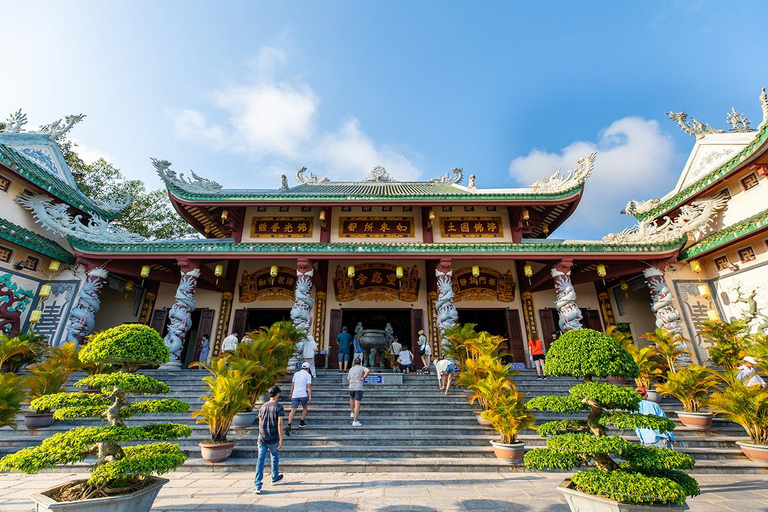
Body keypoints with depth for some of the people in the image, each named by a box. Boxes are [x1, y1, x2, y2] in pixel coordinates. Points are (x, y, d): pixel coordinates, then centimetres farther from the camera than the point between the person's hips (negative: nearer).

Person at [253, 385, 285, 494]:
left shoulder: (263, 407, 5)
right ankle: (274, 478, 35)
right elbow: (279, 424, -15)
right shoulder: (279, 407, -10)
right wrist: (281, 439, -11)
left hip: (262, 438, 3)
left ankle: (257, 485, -3)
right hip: (273, 439, -3)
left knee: (260, 460, 3)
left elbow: (260, 423, 13)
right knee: (275, 456, 19)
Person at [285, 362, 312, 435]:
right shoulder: (308, 375, 1)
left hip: (295, 395, 3)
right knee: (305, 407, 23)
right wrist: (310, 397, -9)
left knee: (293, 411, 0)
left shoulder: (296, 374, 15)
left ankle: (288, 426, -18)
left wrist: (291, 394, 28)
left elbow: (292, 384, 16)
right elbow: (309, 386, -8)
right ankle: (302, 423, 23)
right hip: (303, 395, -3)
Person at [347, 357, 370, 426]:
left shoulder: (351, 369, 18)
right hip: (359, 388, -4)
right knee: (357, 405, -5)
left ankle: (352, 413, 35)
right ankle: (355, 421, -10)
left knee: (351, 398, 35)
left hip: (351, 388, 4)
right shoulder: (362, 368, 4)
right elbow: (368, 371, -18)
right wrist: (363, 378, -10)